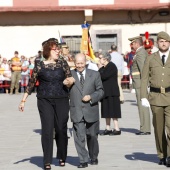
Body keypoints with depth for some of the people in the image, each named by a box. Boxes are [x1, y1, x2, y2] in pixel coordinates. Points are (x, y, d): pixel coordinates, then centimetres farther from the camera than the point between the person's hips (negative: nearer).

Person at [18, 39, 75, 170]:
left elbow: (70, 78, 12)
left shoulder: (62, 63, 5)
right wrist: (23, 101, 6)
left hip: (61, 100, 2)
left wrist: (71, 80, -13)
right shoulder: (40, 66, 0)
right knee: (47, 129, -7)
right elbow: (31, 84, 6)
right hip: (45, 100, -2)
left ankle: (62, 157, 23)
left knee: (61, 129, 4)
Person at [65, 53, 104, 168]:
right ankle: (83, 160, -1)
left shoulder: (95, 74, 5)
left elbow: (100, 91, 5)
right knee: (79, 137, -7)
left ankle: (94, 157, 32)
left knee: (92, 136, 12)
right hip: (77, 112, -1)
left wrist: (91, 97, -10)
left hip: (91, 111, 1)